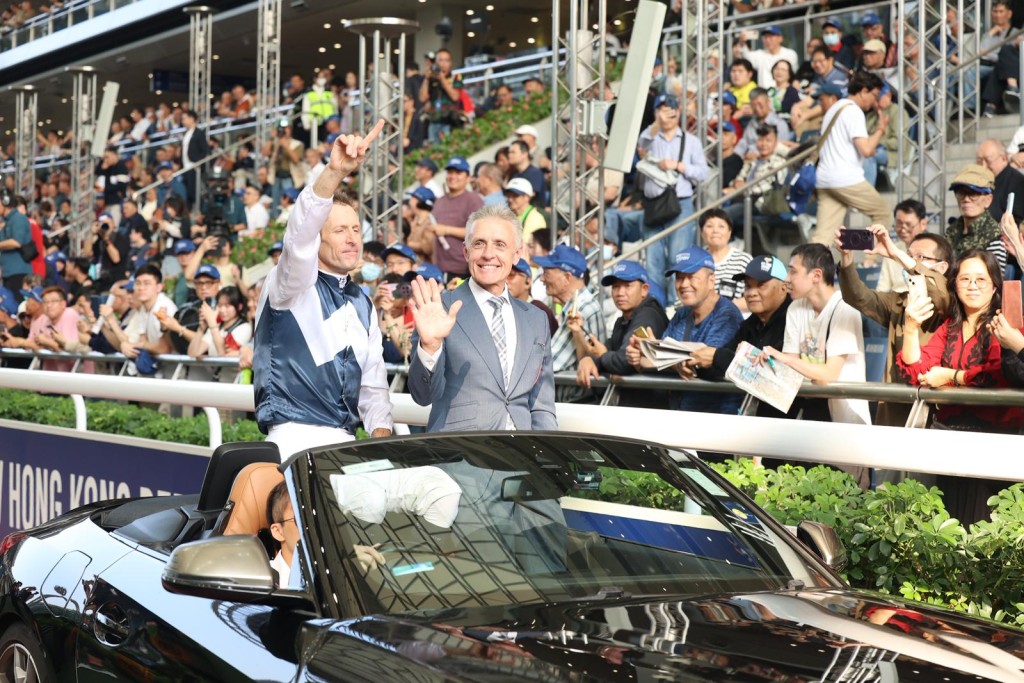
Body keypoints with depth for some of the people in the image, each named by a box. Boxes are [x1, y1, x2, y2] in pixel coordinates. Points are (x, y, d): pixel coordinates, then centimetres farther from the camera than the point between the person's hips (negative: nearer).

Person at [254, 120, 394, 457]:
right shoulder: (293, 285, -1)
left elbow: (373, 382, 16)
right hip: (295, 438, -6)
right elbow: (298, 238, -23)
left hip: (345, 441, 6)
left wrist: (381, 431, -4)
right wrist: (335, 172, -38)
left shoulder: (362, 305, 17)